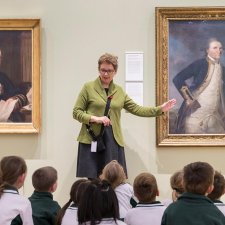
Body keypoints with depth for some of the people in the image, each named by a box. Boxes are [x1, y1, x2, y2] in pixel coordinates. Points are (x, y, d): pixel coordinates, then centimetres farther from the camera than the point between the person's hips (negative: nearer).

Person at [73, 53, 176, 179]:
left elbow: (136, 109, 14)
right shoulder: (88, 87, 3)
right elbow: (76, 112, 1)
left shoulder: (119, 91, 16)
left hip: (113, 141, 4)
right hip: (92, 140, -4)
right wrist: (95, 118, -14)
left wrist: (160, 109, 5)